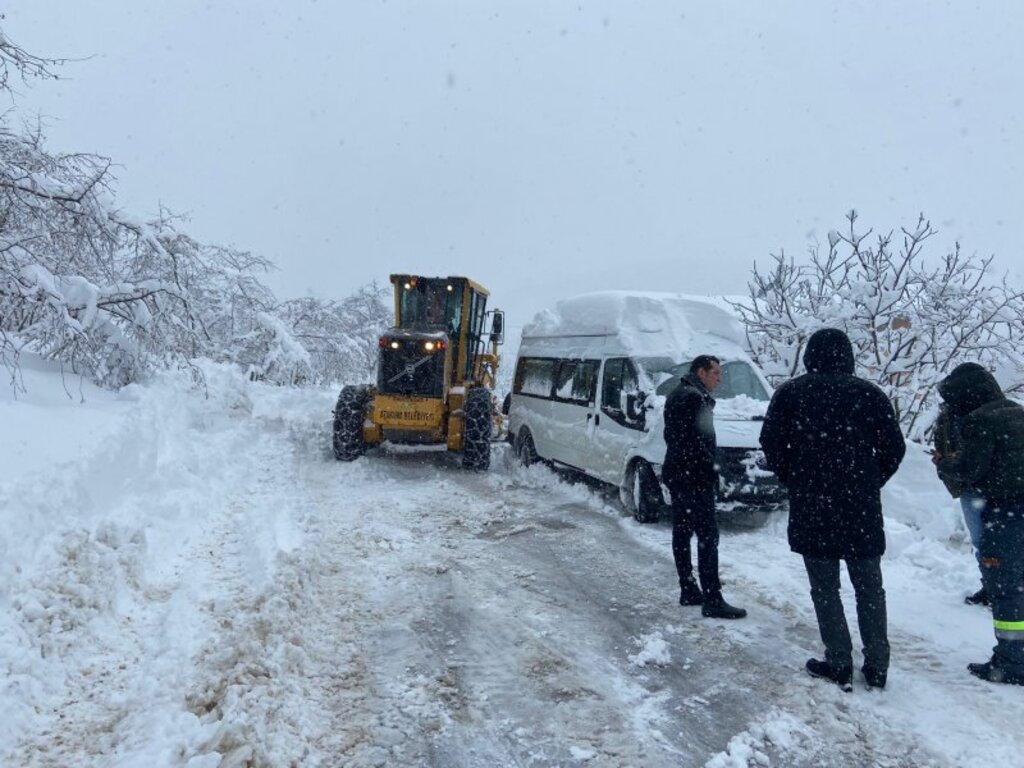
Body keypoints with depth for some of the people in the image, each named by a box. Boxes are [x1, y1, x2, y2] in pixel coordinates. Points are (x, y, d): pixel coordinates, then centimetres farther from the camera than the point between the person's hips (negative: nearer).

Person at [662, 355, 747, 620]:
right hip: (694, 477, -11)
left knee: (682, 532, 12)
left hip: (676, 474, 11)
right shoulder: (694, 398, -16)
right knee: (708, 536, -8)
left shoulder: (677, 394, 17)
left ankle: (688, 590, 20)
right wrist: (711, 471, -14)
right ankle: (712, 600, -6)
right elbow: (696, 441, -22)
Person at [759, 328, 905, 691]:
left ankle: (839, 665, 10)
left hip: (811, 508, -2)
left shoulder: (790, 393, -4)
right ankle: (877, 666, 18)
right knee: (869, 587, 13)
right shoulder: (870, 394, 0)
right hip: (863, 509, 2)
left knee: (825, 589, 8)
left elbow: (772, 445, -5)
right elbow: (894, 448, 1)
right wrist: (869, 483, 14)